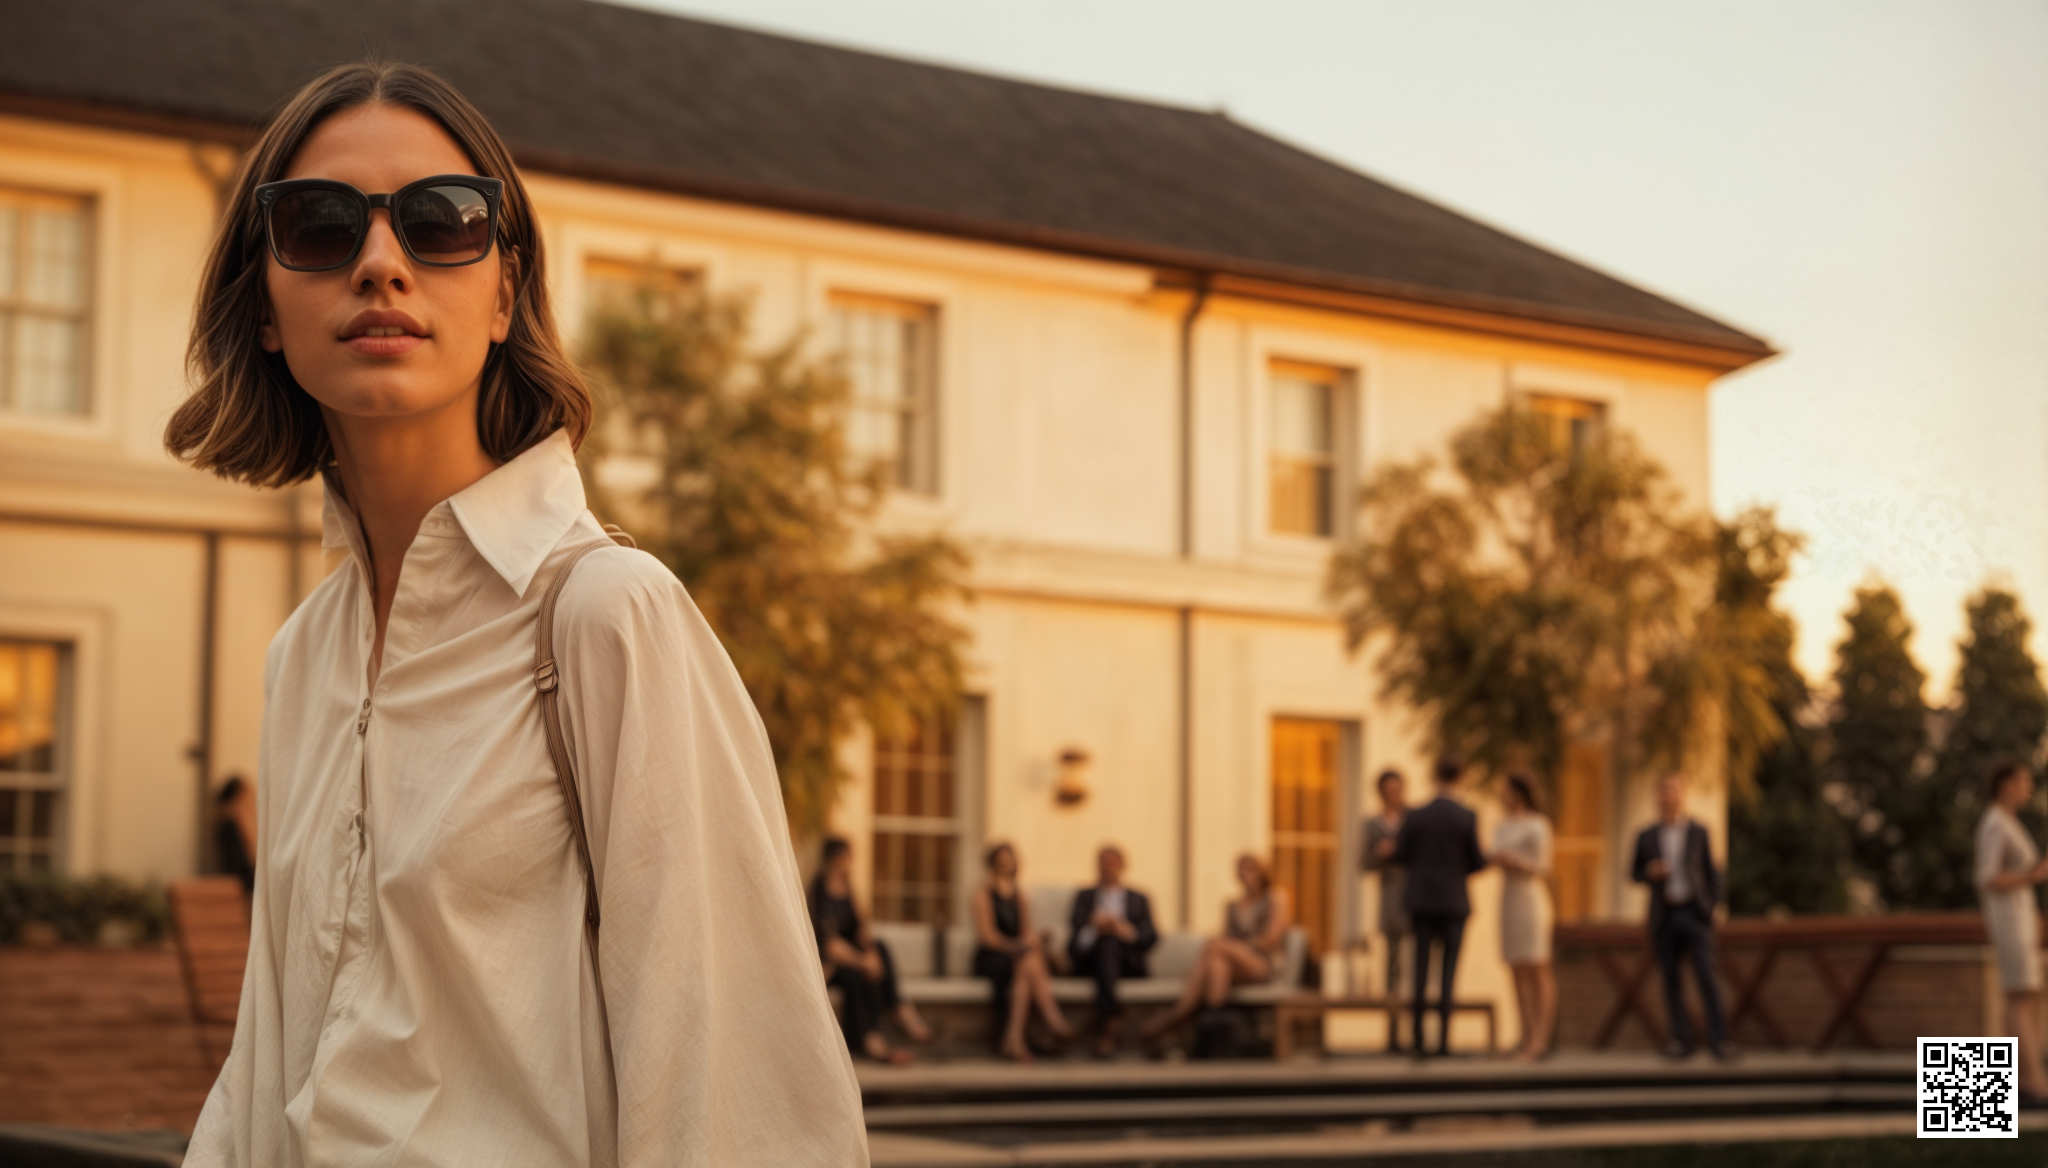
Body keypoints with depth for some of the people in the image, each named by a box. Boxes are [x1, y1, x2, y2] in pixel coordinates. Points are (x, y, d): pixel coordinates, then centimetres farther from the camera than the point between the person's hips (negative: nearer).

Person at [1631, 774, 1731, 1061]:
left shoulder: (1698, 832, 5)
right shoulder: (1647, 837, 7)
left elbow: (1711, 873, 9)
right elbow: (1635, 874, 13)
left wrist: (1711, 907, 0)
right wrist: (1650, 873, -9)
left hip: (1694, 914, -1)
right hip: (1664, 916, 2)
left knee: (1707, 977, -11)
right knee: (1671, 981, 2)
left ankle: (1718, 1041, -12)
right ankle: (1682, 1041, 8)